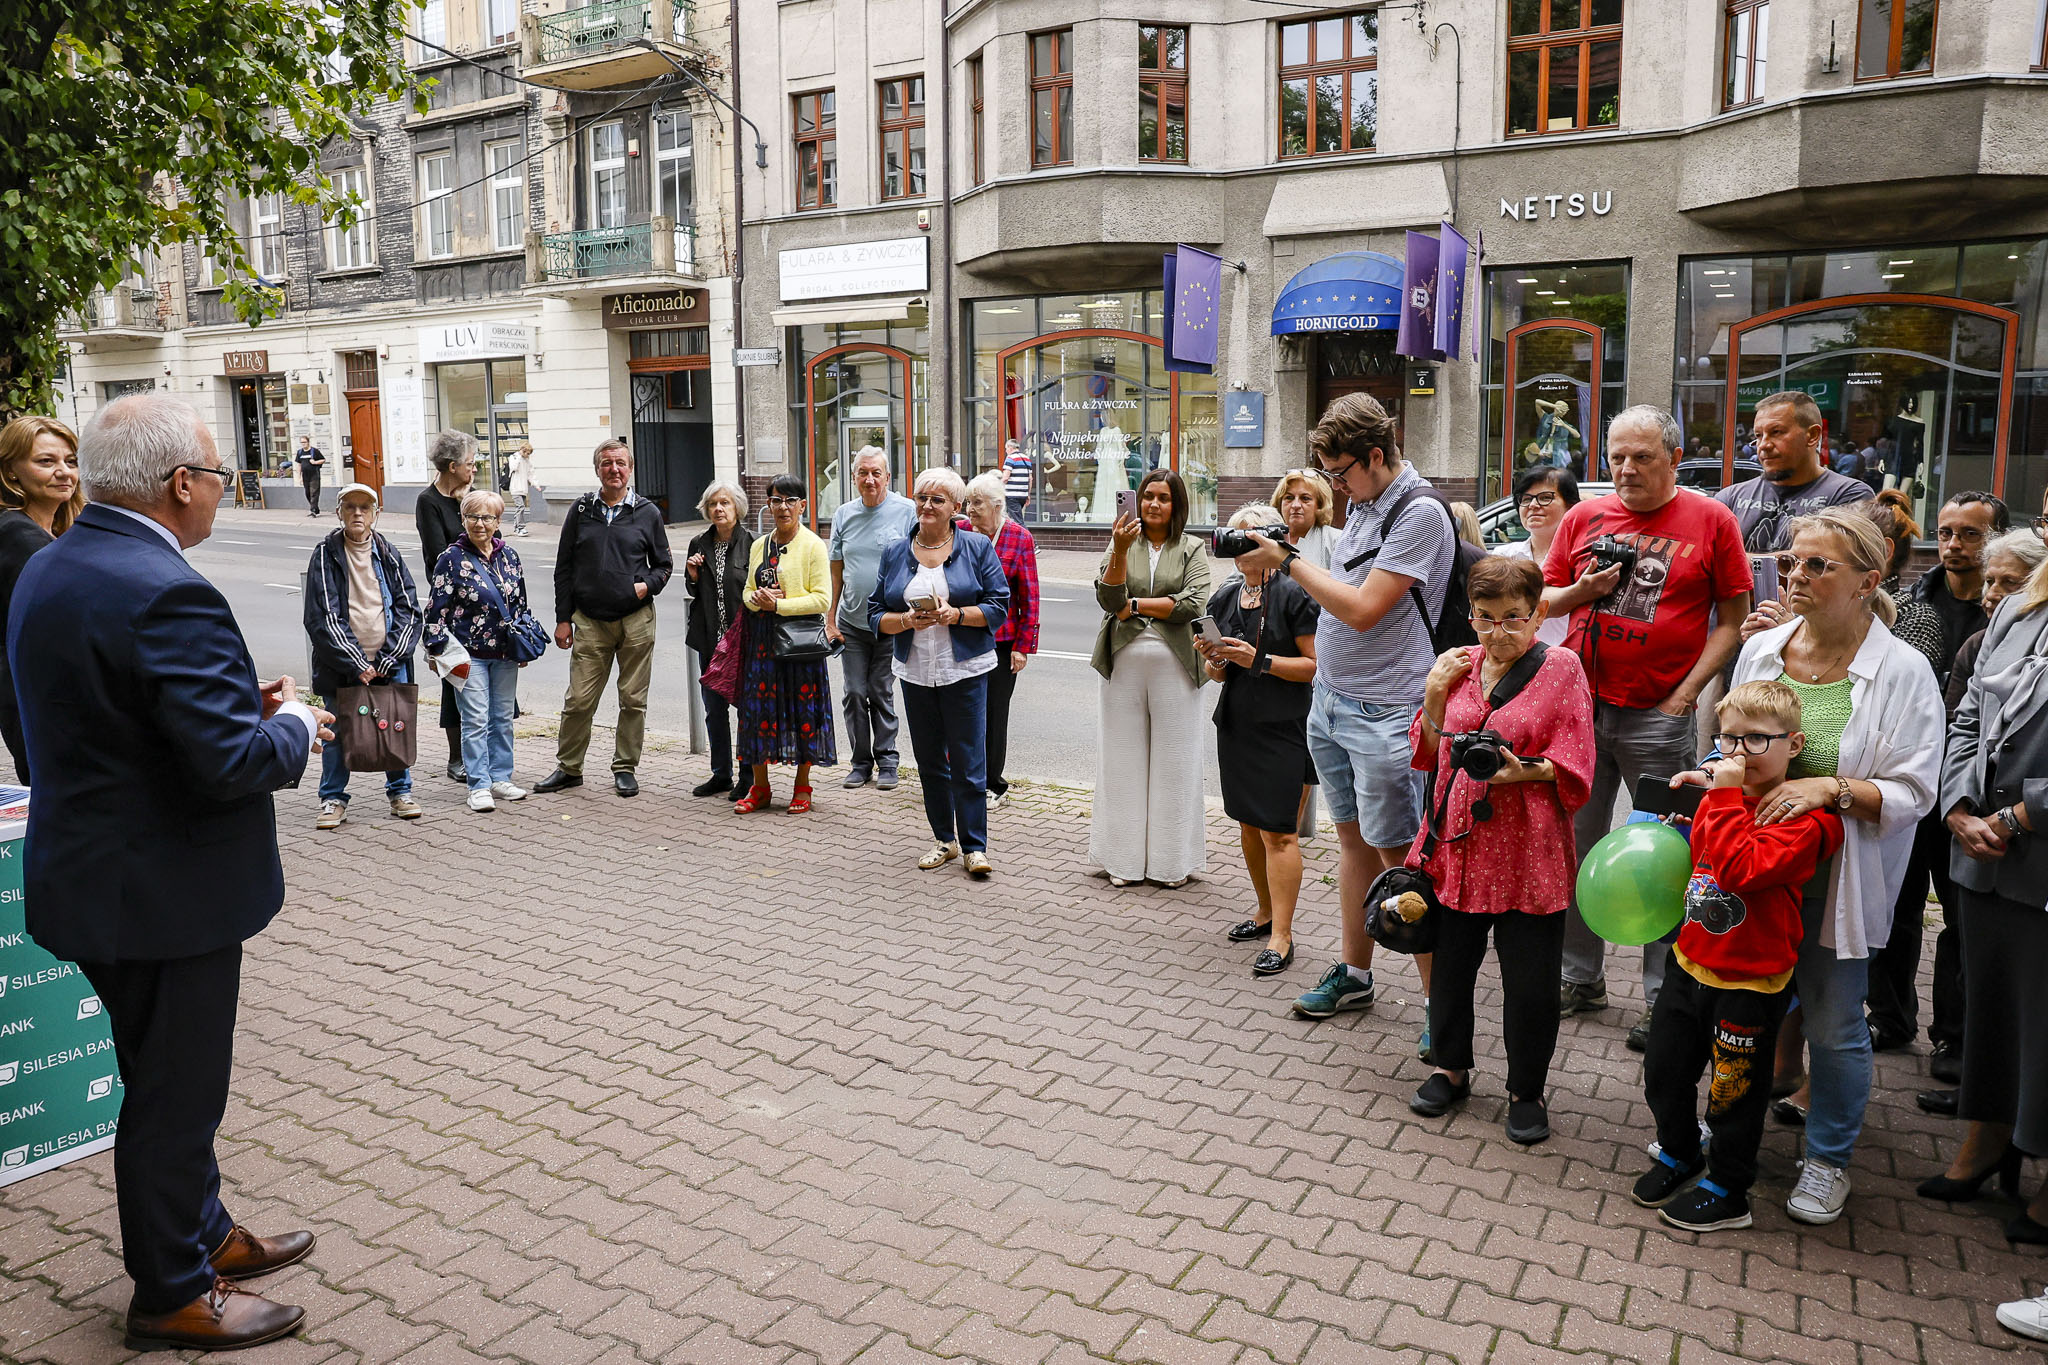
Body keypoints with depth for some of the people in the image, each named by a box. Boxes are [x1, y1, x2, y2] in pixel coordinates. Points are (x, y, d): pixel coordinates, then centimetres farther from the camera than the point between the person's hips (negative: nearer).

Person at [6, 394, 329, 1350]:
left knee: (164, 1080, 24)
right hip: (164, 893, -10)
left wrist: (248, 704, 7)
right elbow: (234, 762, -29)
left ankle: (202, 1233, 42)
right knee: (174, 1093, 7)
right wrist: (291, 722, -9)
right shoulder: (167, 595, -26)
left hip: (91, 870, 10)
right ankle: (171, 1294, 25)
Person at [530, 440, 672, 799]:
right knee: (579, 699, 0)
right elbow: (564, 569, 9)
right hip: (590, 621, 0)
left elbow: (663, 564, 14)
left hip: (636, 620, 0)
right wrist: (563, 618, 4)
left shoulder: (647, 513, 6)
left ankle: (625, 768, 17)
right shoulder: (582, 510, 7)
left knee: (633, 699, 4)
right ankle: (569, 768, 16)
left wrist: (647, 585, -8)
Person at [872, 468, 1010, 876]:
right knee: (929, 760, 10)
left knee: (968, 761, -4)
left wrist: (956, 615, -18)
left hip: (965, 670, -3)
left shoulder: (977, 548, 0)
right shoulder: (894, 553, 8)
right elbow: (876, 615, 6)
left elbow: (998, 607, -3)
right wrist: (907, 620, -13)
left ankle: (974, 846, 4)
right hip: (915, 671, 4)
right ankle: (944, 839, 23)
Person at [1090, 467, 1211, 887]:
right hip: (1124, 664, 1)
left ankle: (1171, 860, 13)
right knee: (1124, 758, 5)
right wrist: (1120, 550, -19)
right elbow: (1108, 598, -6)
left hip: (1173, 666, -1)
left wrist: (1136, 606, -6)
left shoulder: (1192, 549, 6)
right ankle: (1125, 858, 14)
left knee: (1173, 762, 3)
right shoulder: (1122, 543, 8)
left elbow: (1194, 603, -8)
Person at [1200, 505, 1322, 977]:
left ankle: (1281, 936, -2)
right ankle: (1267, 912, 30)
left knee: (1278, 831, -7)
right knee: (1249, 824, 14)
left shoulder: (1293, 594, -9)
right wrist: (1213, 659, -5)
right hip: (1237, 723, 7)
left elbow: (1316, 664, -13)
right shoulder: (1224, 598, 11)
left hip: (1284, 726, -7)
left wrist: (1260, 660, -20)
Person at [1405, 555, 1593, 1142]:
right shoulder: (1456, 665, 7)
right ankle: (1451, 1067, 37)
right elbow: (1428, 755, 12)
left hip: (1529, 855, -4)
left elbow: (1574, 768, -7)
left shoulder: (1561, 668, -5)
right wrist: (1434, 698, -3)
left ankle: (1526, 1089, 26)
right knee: (1450, 962, 15)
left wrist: (1523, 771, -24)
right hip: (1457, 842, 4)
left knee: (1530, 979, 5)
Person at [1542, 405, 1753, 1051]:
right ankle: (1581, 980, 25)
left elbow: (1733, 621, -1)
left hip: (1658, 717, -3)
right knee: (1574, 845, 10)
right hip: (1581, 707, 4)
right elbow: (1544, 598, 15)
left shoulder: (1711, 521, -1)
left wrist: (1684, 695, -9)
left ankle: (1666, 1000, 15)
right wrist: (1584, 590, -7)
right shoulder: (1584, 517, 8)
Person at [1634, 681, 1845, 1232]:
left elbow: (1741, 869, -33)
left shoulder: (1803, 818, -18)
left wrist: (1727, 799, -30)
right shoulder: (1717, 799, 5)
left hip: (1750, 983, -7)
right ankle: (1678, 1154, 43)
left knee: (1734, 1090, 9)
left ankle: (1726, 1191, 29)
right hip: (1691, 964, 7)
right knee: (1663, 1069, 18)